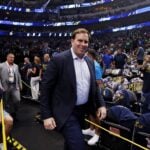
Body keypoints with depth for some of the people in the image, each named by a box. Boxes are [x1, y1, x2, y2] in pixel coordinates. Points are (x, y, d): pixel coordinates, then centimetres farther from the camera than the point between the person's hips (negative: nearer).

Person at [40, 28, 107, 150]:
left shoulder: (90, 62, 7)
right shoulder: (59, 60, -13)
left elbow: (94, 86, 16)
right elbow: (46, 88, -13)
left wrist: (101, 104, 2)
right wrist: (47, 115, -16)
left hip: (83, 110, 7)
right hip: (66, 112, -7)